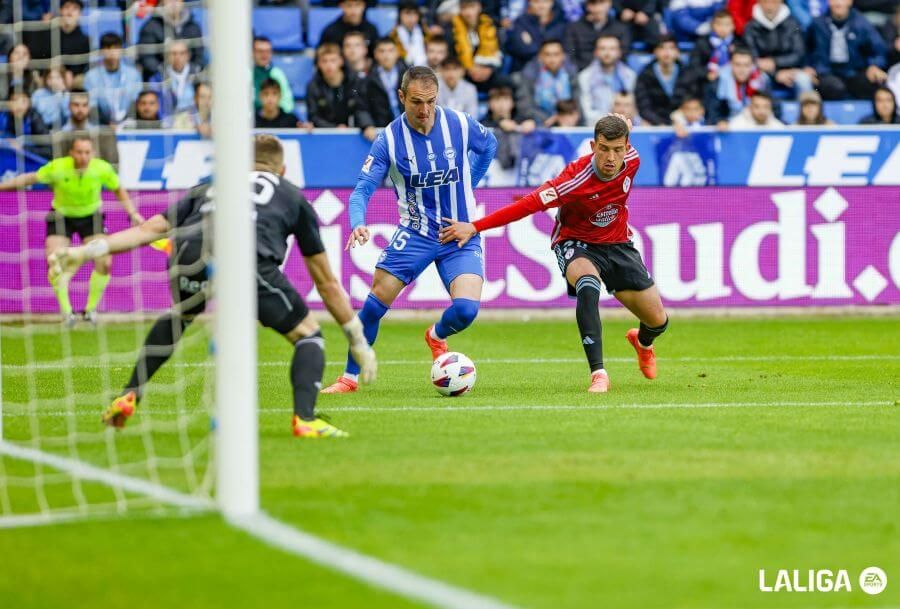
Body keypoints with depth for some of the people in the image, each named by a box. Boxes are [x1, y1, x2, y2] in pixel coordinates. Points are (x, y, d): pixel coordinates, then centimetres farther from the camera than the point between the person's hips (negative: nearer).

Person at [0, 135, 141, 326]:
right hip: (61, 217, -1)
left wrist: (133, 213, -8)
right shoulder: (57, 167, -25)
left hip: (91, 216, 1)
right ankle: (66, 311, -3)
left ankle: (91, 309, 7)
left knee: (104, 263, -13)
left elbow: (118, 190, -2)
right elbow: (31, 178, -11)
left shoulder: (103, 169, -21)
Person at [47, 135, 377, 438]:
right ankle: (305, 419, -6)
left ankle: (128, 396, 33)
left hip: (189, 255, 3)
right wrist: (358, 342, 42)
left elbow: (149, 229, 28)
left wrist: (88, 251, 29)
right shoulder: (294, 198, 34)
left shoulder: (208, 188, 39)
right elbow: (326, 283, 36)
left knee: (177, 317, 37)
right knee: (308, 336, 15)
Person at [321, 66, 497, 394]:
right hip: (415, 232, 0)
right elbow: (363, 189, -14)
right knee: (374, 304, -8)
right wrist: (358, 225, -33)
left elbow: (488, 145, 14)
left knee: (466, 309, -18)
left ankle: (437, 336, 18)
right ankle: (350, 377, 10)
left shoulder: (460, 124, -10)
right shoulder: (389, 139, -12)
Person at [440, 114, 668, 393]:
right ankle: (598, 374, -41)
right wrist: (473, 227, -40)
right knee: (588, 286, -40)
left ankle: (642, 342, 46)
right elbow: (529, 204, -36)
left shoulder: (632, 160, -17)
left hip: (617, 243, 5)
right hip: (575, 243, -5)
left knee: (658, 321, 6)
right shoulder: (576, 177, -33)